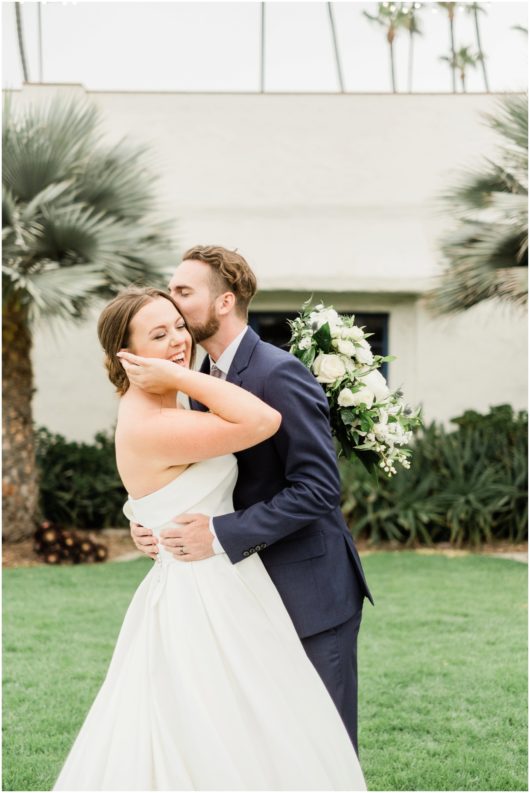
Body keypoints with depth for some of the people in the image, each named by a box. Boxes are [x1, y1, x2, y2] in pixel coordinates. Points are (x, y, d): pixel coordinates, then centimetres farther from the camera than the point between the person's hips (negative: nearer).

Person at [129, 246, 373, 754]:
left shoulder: (278, 374, -19)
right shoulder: (201, 378, 8)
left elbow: (318, 487, -23)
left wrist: (221, 534, -27)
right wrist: (151, 520, -6)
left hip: (310, 589, -8)